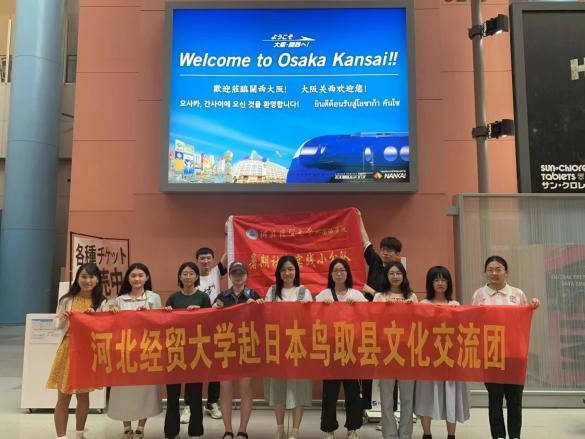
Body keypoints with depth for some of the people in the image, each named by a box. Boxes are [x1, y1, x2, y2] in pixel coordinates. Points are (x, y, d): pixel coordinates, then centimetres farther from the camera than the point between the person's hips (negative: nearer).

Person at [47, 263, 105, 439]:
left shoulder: (101, 302, -1)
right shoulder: (67, 300, -2)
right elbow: (57, 325, 5)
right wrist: (61, 319, -16)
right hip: (68, 349, -1)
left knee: (84, 395, 14)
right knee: (63, 397, 1)